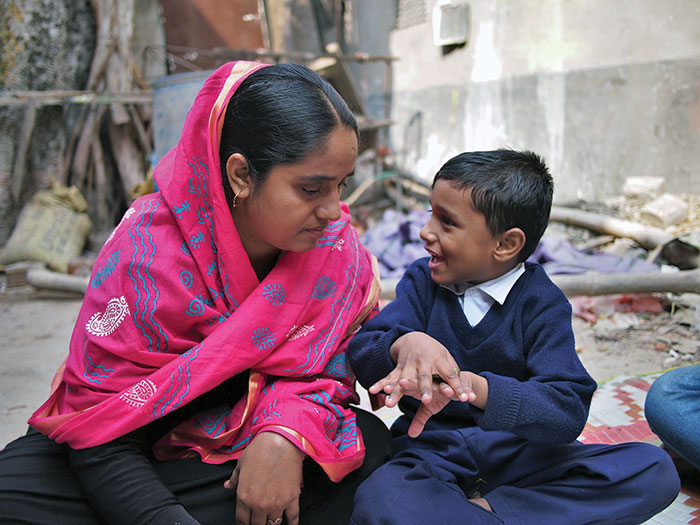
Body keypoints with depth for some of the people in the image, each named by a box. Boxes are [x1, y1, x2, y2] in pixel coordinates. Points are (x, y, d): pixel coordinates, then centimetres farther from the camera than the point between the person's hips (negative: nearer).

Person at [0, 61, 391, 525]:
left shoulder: (334, 242, -15)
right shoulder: (147, 252, -25)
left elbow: (319, 368, -7)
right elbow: (100, 436, -23)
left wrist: (286, 433, -30)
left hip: (247, 444, 3)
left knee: (369, 441, -24)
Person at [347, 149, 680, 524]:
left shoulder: (542, 303, -5)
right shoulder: (423, 281, 3)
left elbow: (567, 411, -19)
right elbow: (359, 354, -8)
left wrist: (471, 385, -36)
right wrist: (403, 345, -33)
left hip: (519, 451, 1)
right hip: (434, 450, 0)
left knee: (654, 470, -21)